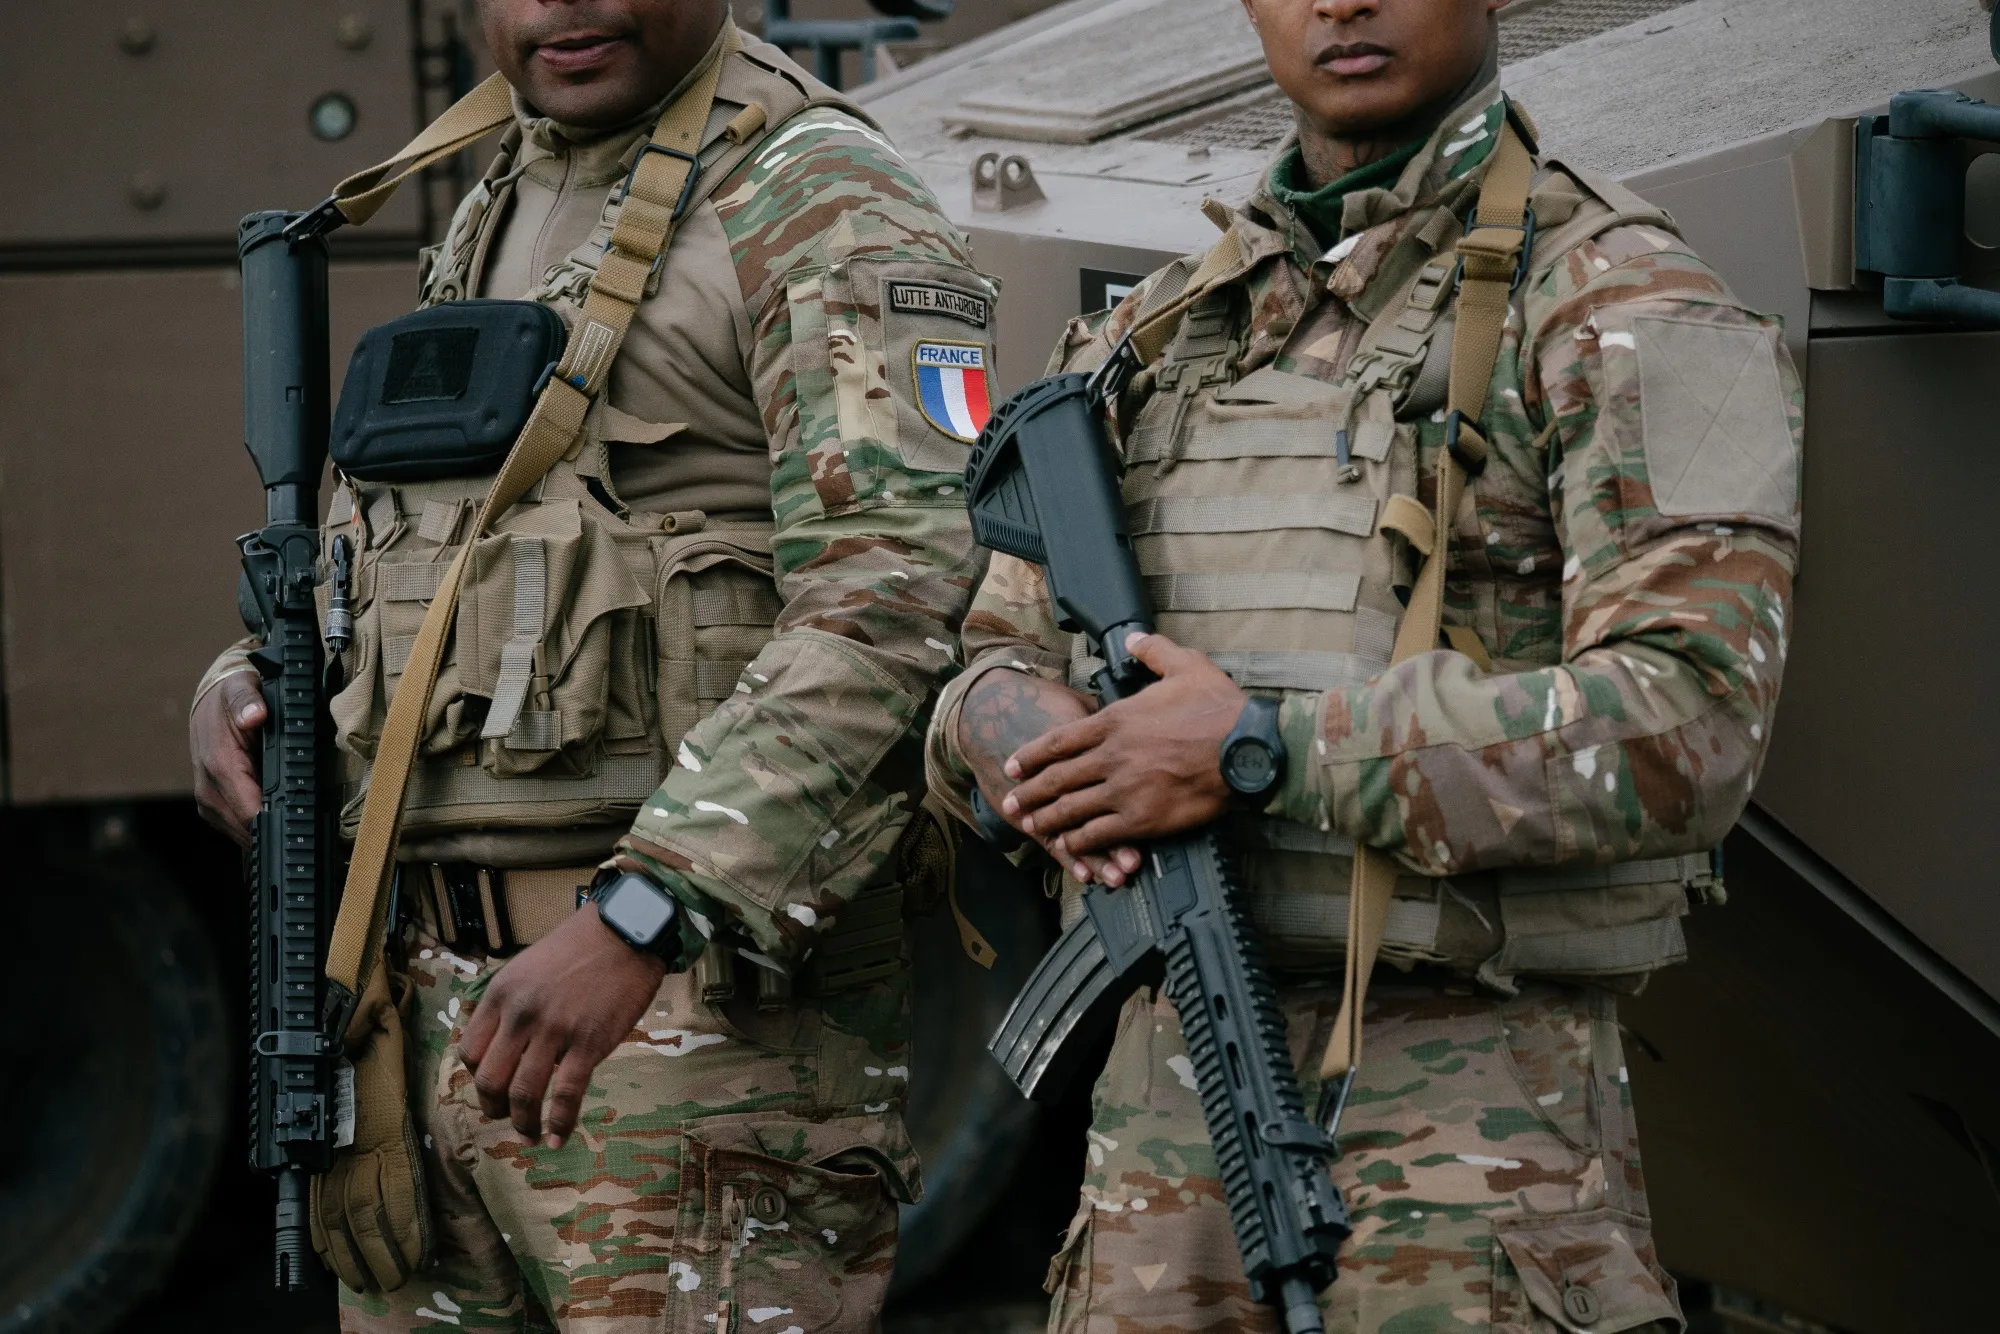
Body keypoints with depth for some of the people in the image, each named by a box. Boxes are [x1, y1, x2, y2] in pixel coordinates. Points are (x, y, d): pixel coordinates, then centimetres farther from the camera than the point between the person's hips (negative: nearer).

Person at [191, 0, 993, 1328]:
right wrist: (245, 695, 5)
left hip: (703, 1005, -8)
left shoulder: (823, 206, -6)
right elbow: (366, 570, 28)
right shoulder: (487, 225, 20)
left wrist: (635, 920, -29)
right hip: (437, 1012, 8)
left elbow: (891, 606, -20)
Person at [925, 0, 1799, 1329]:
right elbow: (996, 665, 18)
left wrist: (1262, 752, -19)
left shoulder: (1623, 311, -4)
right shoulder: (1163, 333, 15)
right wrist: (1023, 735, -8)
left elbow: (1687, 730, -17)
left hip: (1473, 1125, -5)